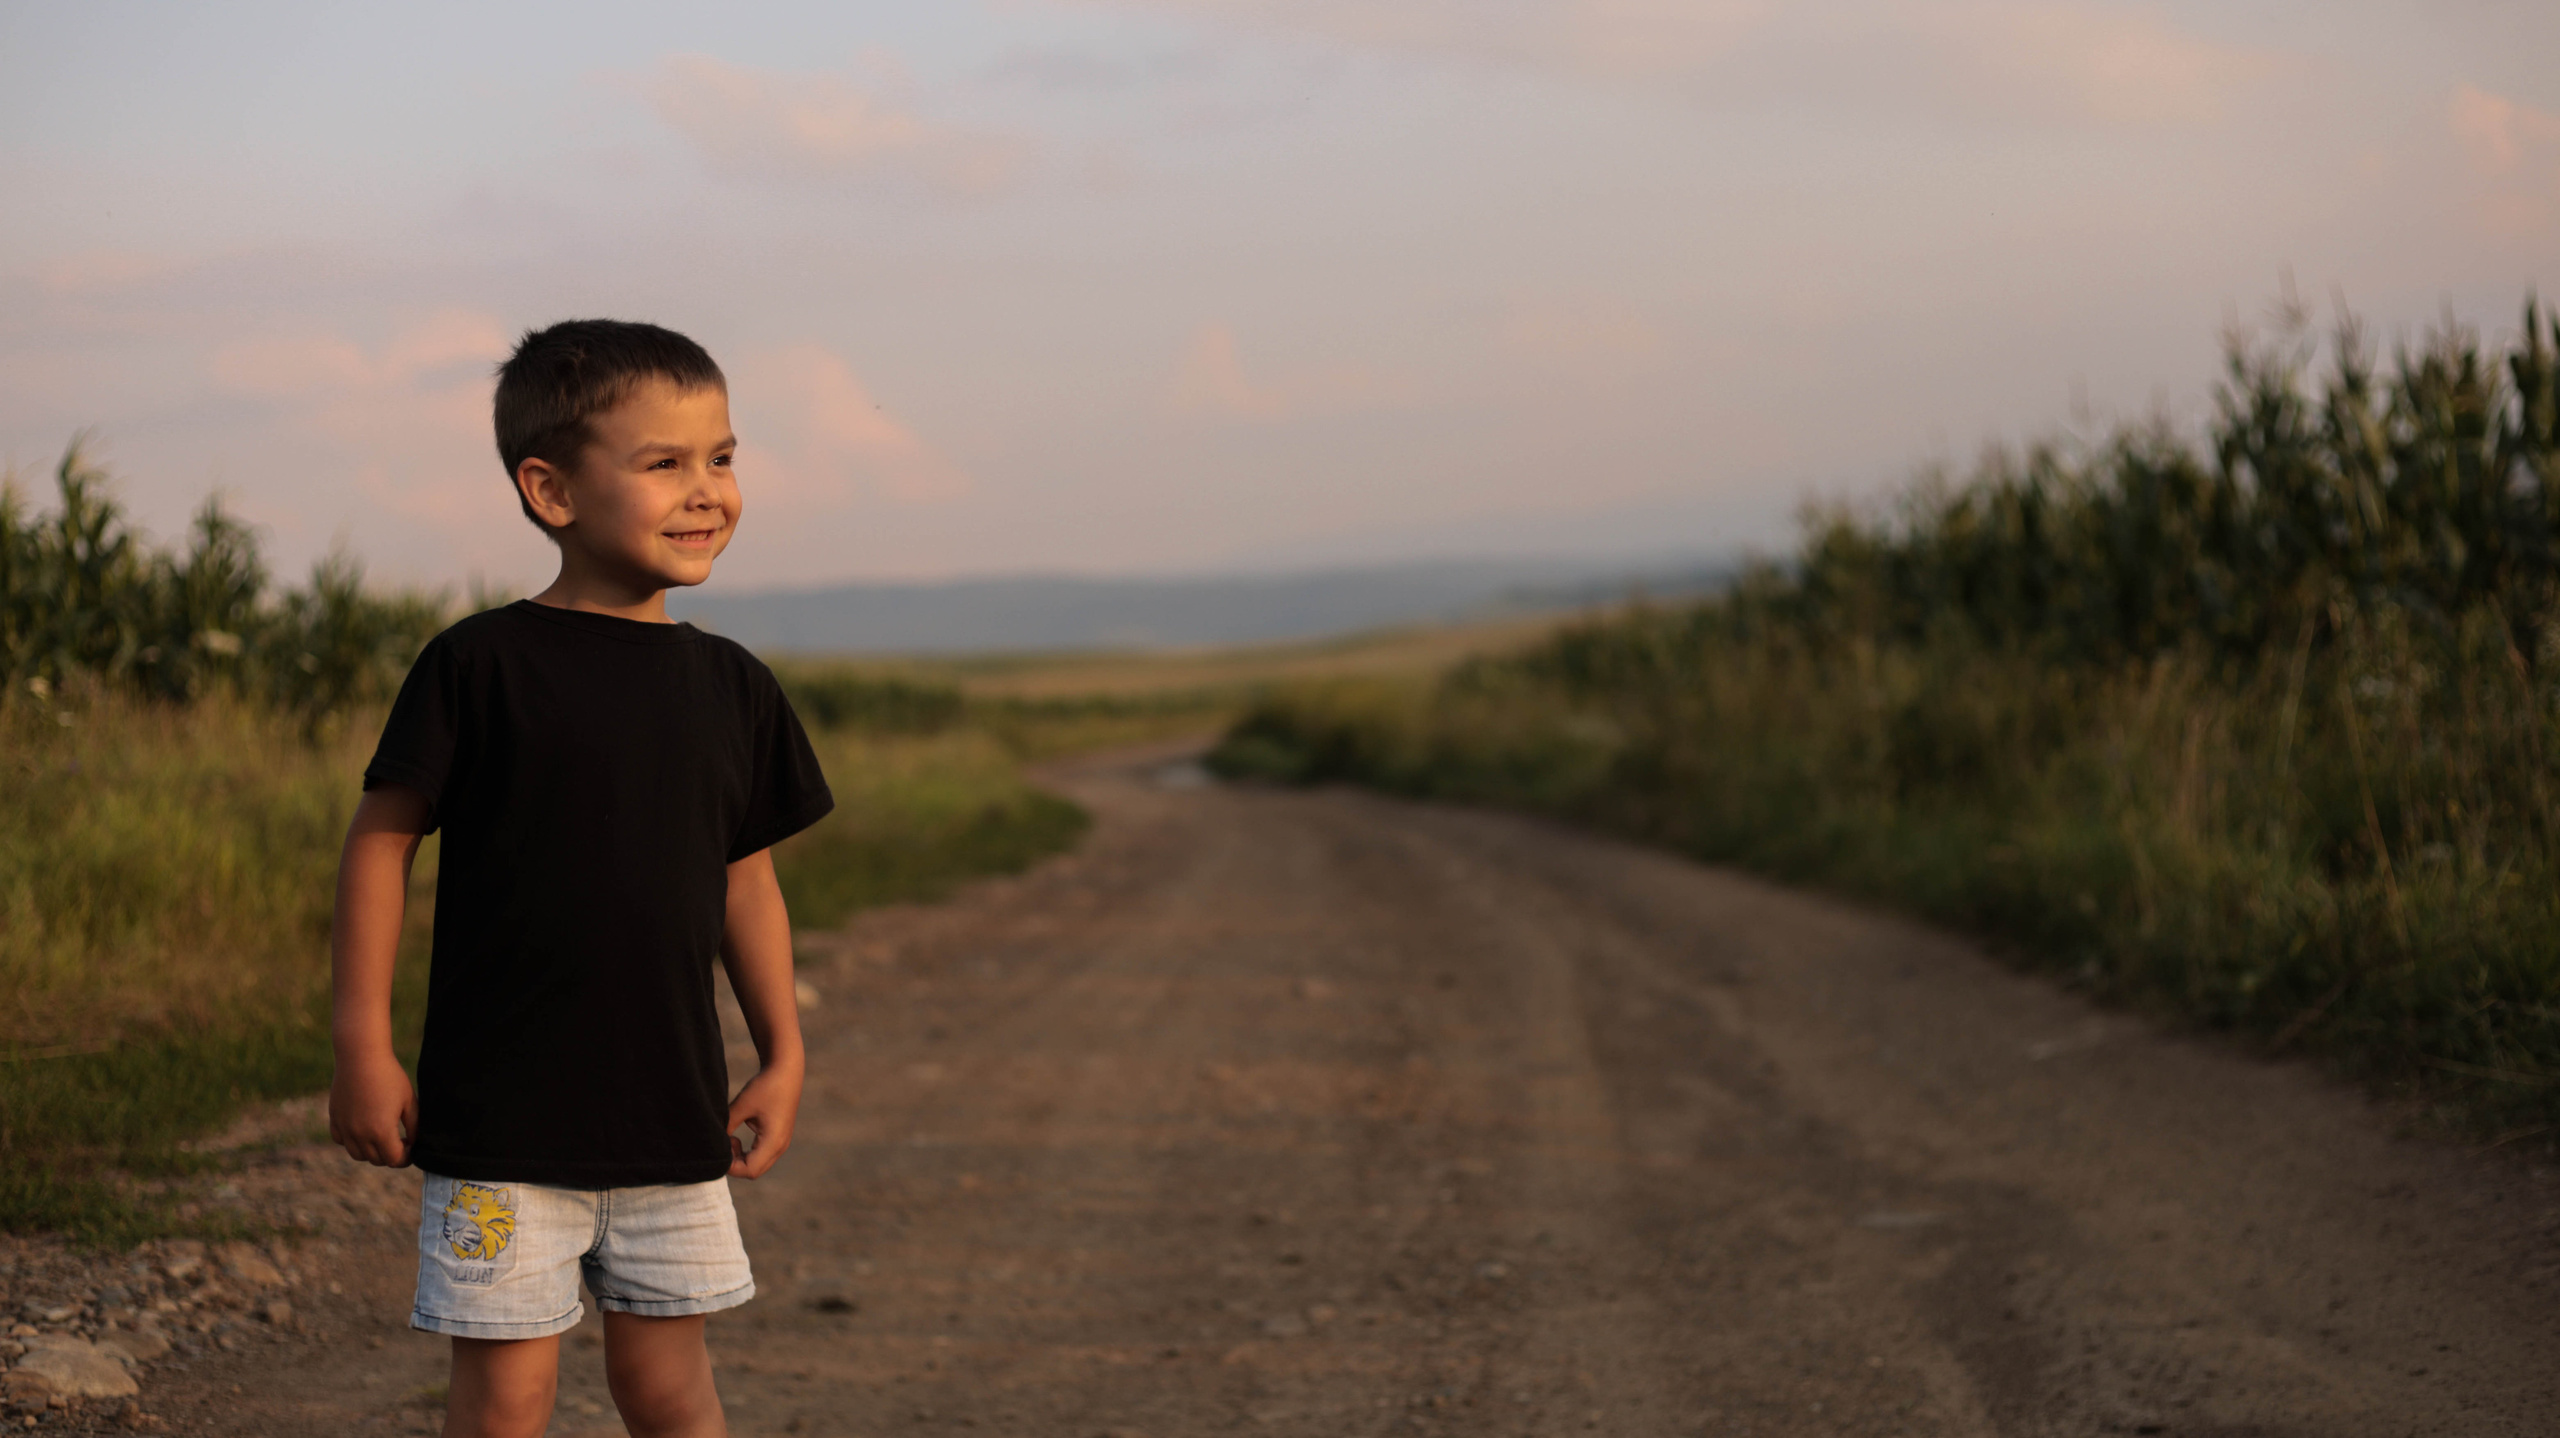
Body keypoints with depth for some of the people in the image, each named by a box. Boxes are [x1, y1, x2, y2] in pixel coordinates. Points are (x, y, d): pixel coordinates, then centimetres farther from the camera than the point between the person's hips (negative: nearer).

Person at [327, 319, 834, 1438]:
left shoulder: (731, 687, 6)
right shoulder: (480, 666, -9)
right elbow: (381, 842, -6)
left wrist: (783, 1054, 12)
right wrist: (363, 1046, -8)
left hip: (673, 1117, 4)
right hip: (501, 1120, -4)